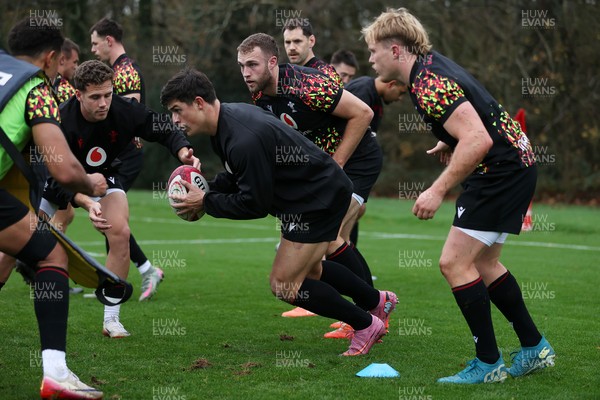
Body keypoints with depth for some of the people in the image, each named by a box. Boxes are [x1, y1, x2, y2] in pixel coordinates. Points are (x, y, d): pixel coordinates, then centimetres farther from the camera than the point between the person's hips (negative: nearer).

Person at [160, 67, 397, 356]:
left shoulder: (245, 140, -33)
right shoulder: (228, 116, -2)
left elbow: (255, 204, -25)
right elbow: (236, 175, 13)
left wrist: (206, 202, -16)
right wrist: (206, 190, -4)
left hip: (321, 198, -10)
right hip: (324, 190, 10)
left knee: (284, 284, -5)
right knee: (307, 270, 26)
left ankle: (366, 325, 8)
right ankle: (378, 302, 44)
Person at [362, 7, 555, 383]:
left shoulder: (429, 83, -22)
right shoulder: (431, 64, 9)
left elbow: (478, 141, -31)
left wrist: (438, 190, -28)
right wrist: (451, 143, 19)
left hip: (502, 170, -11)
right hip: (514, 165, 11)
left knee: (455, 262, -9)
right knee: (483, 263, 17)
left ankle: (489, 364, -3)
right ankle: (535, 349, 23)